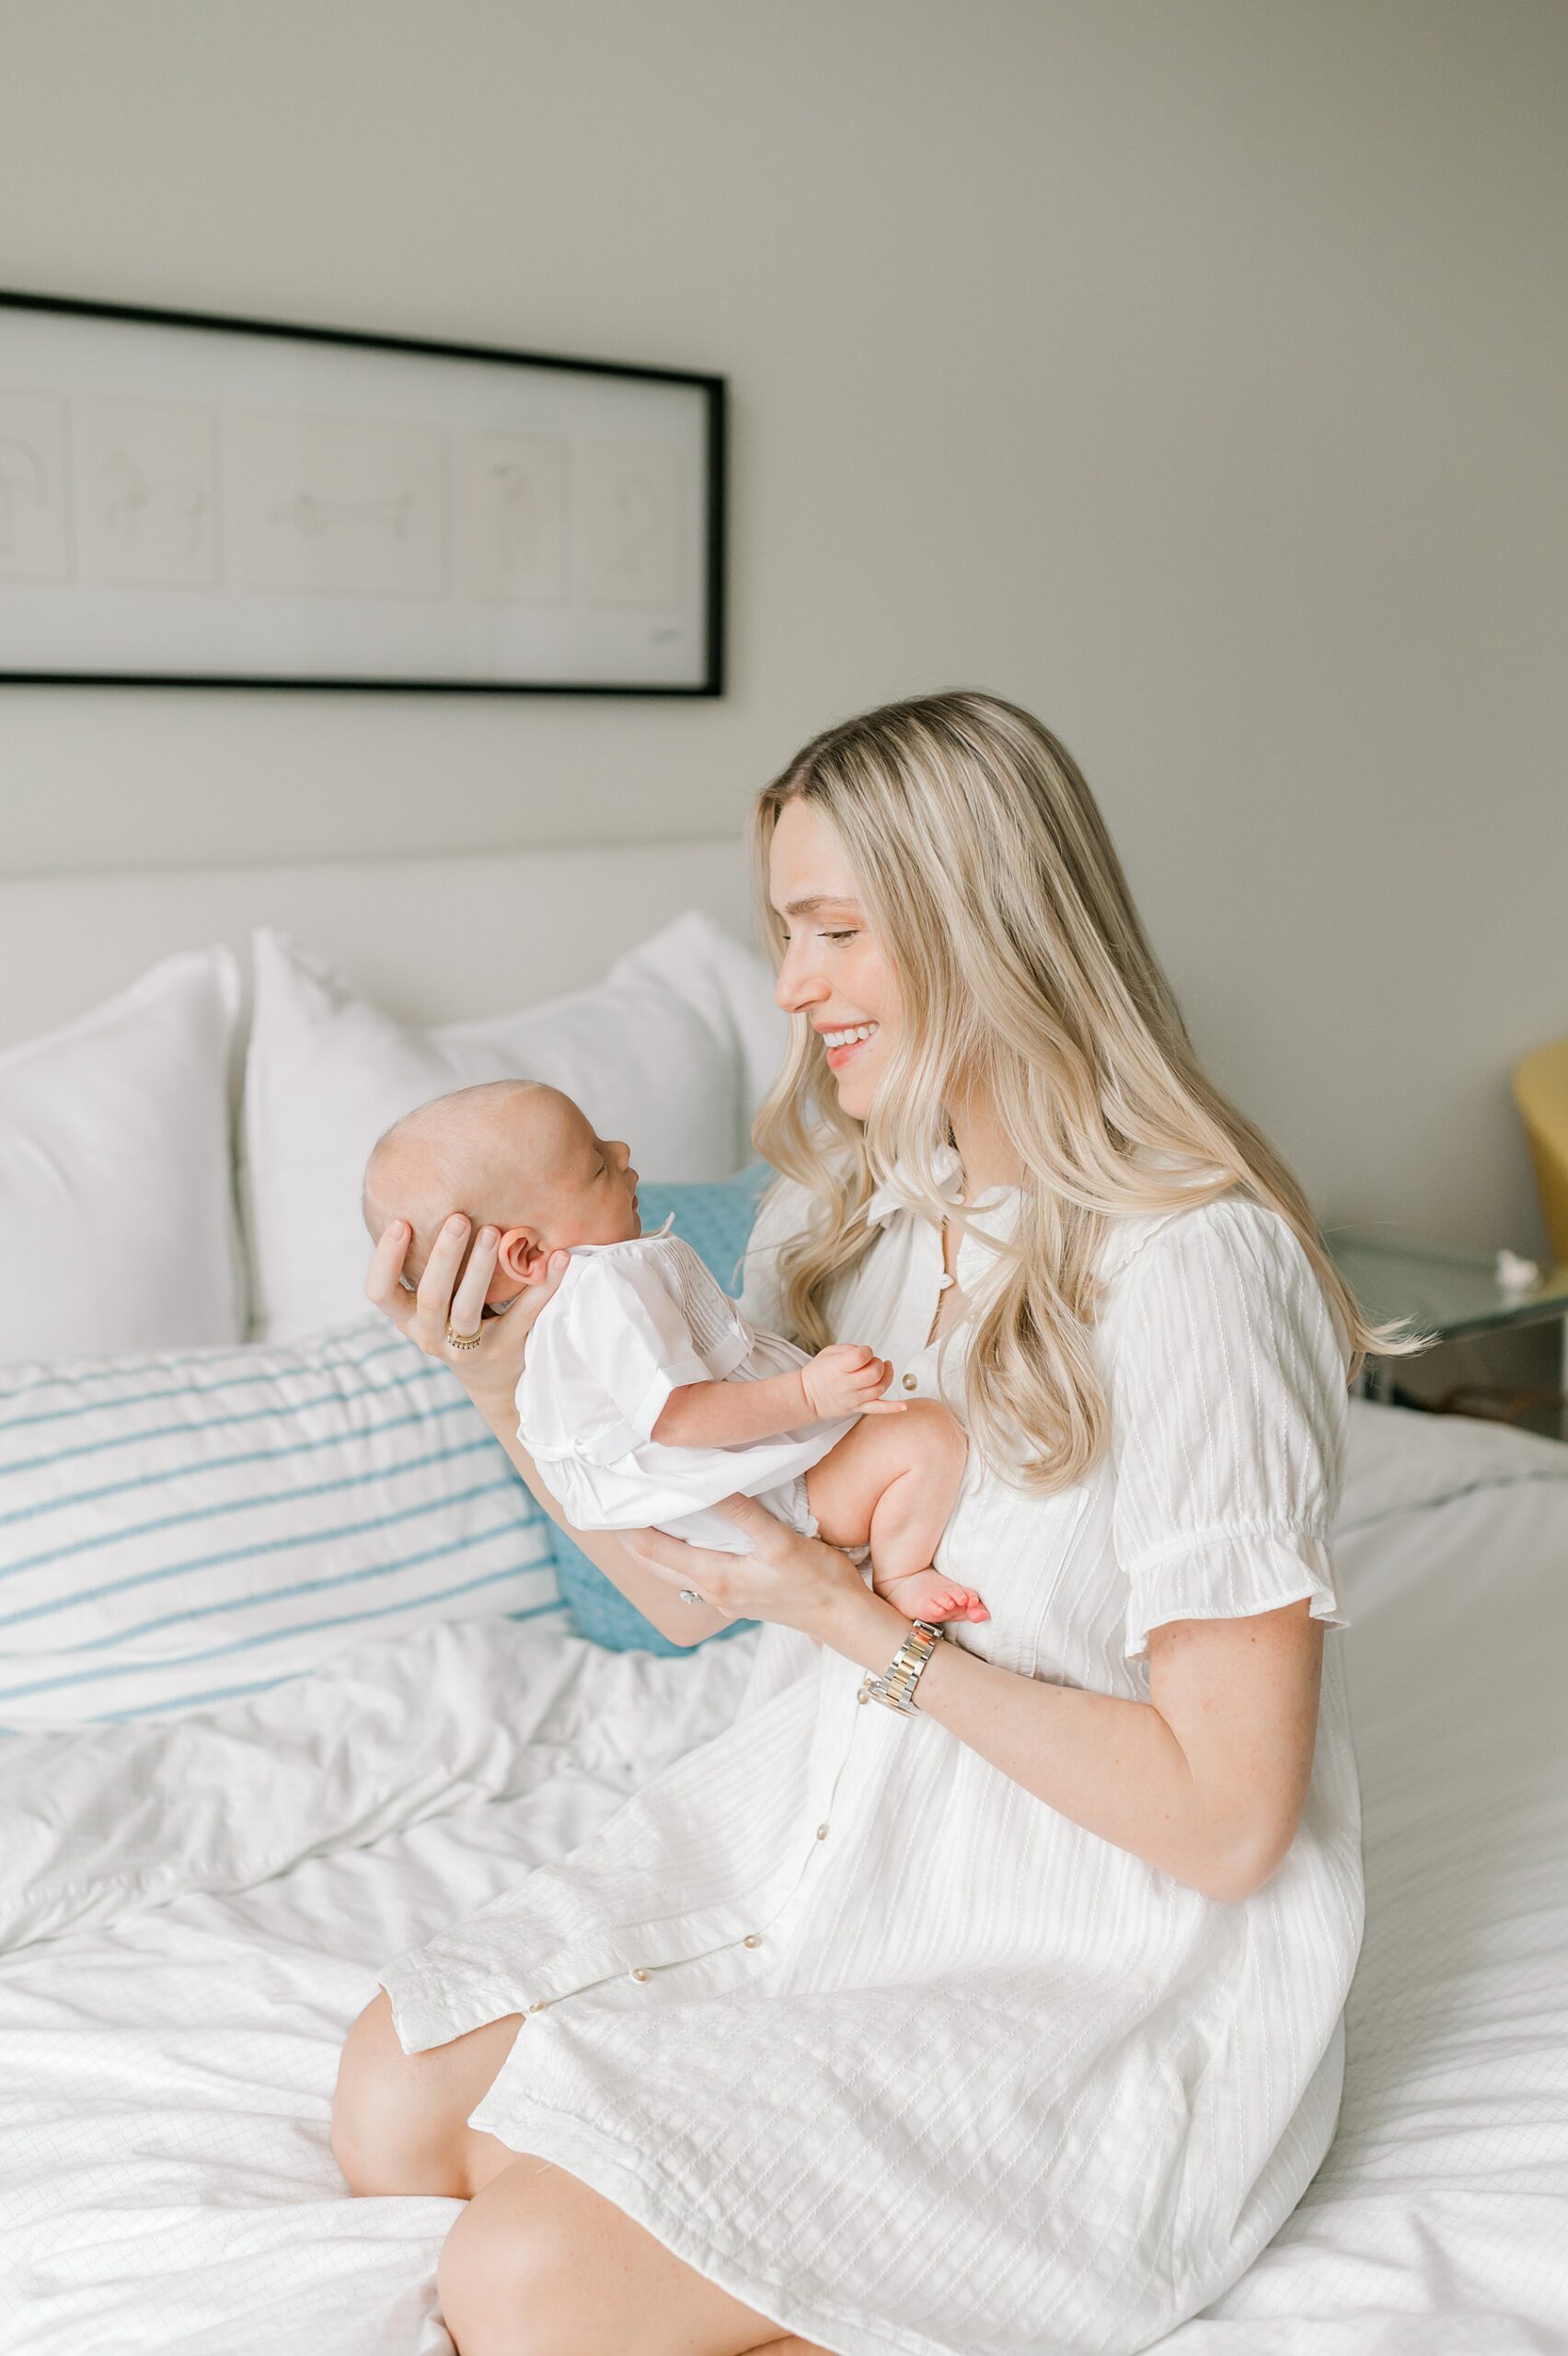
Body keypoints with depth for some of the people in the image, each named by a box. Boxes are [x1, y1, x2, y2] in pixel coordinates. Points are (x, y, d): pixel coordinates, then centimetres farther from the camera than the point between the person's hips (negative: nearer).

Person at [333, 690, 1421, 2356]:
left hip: (1091, 1966, -7)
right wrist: (507, 1378, -7)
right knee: (397, 2110, -6)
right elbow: (691, 1592, 8)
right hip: (822, 1832, 8)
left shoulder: (1194, 1268, -23)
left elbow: (1225, 1818, -22)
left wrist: (855, 1621, -22)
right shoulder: (850, 1206, 2)